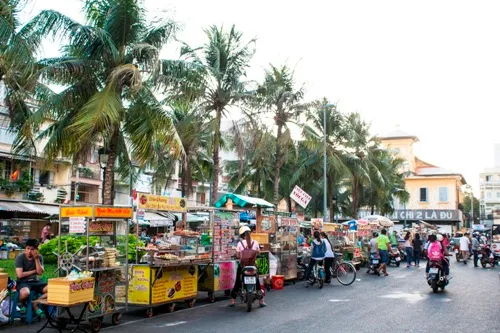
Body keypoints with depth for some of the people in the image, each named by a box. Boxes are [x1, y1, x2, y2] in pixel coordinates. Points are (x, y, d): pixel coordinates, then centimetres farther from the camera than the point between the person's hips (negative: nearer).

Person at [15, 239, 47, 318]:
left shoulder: (39, 257, 1)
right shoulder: (20, 257, -10)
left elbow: (40, 272, -10)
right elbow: (20, 275, -17)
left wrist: (36, 259, -16)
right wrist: (34, 271, -7)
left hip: (35, 282, 4)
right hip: (23, 282, -4)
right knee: (25, 293, -40)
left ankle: (34, 303, -8)